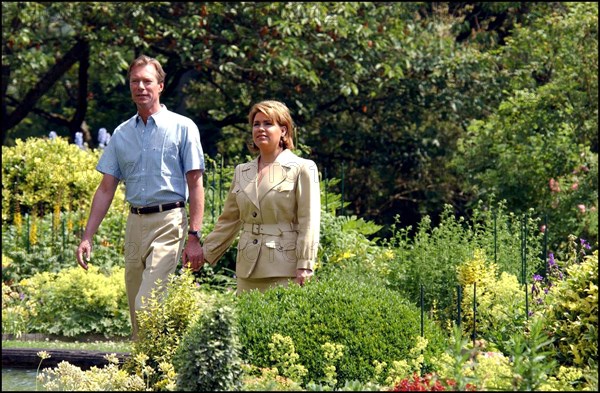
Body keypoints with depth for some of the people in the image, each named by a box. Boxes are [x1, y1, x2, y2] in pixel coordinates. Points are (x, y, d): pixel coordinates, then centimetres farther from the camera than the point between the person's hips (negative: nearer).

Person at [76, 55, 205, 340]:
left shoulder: (182, 128, 0)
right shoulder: (121, 134, 14)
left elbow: (195, 184, -3)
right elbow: (106, 188, 14)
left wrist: (194, 237, -11)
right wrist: (87, 236, 6)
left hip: (169, 222, -6)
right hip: (135, 222, 6)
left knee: (148, 306, -17)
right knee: (136, 309, 7)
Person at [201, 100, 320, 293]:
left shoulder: (302, 169, 0)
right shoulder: (242, 172, 16)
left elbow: (309, 223, -5)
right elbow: (229, 220, 22)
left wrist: (304, 267, -12)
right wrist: (205, 253, 18)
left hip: (285, 267, -5)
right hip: (248, 268, 5)